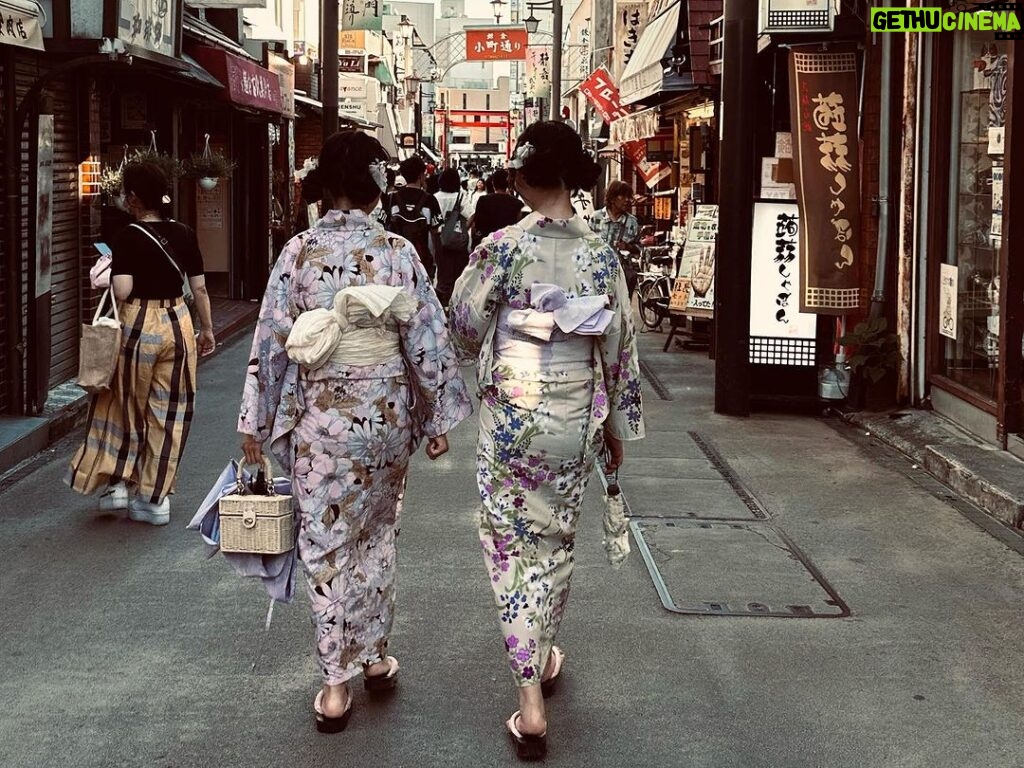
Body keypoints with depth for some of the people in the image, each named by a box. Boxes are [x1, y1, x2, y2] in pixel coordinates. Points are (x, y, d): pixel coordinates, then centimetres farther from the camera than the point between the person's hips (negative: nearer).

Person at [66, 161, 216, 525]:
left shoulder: (128, 238, -12)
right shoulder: (184, 234, 1)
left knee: (123, 408, 16)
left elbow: (122, 290, -19)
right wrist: (207, 328, 15)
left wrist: (110, 271, 2)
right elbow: (200, 288, 4)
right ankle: (156, 498, 14)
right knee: (168, 413, 10)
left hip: (138, 327, -4)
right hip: (177, 324, 4)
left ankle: (117, 484, 18)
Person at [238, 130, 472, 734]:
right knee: (378, 535, 19)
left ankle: (337, 684, 8)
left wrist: (255, 423, 4)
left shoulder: (300, 252, -7)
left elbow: (271, 342, -4)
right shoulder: (399, 252, -5)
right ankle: (374, 657, 28)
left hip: (320, 417, -1)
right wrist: (438, 420, 7)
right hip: (387, 413, 2)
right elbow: (428, 340, -3)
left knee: (326, 545, 6)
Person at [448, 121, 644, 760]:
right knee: (558, 539, 21)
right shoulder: (601, 254, -4)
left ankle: (531, 699, -4)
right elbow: (620, 344, 2)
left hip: (512, 417, -3)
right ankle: (546, 657, 38)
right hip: (577, 419, 4)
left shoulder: (502, 248, -14)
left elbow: (465, 329, -4)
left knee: (513, 543, 3)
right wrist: (618, 426, 13)